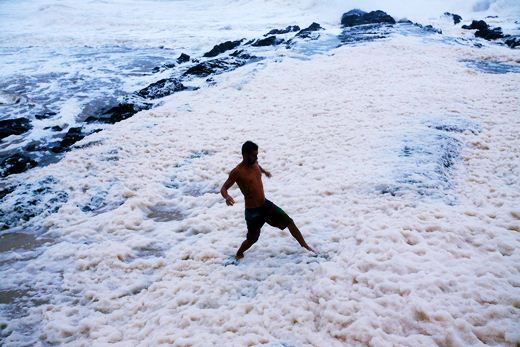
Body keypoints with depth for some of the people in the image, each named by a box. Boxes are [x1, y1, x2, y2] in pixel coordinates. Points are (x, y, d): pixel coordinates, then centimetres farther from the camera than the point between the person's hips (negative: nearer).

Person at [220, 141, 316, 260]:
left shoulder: (254, 163, 0)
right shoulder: (237, 172, -21)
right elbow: (223, 188, -18)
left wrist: (264, 171, 43)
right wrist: (227, 197, -40)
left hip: (265, 204, 7)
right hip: (252, 211, -7)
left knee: (289, 222, 7)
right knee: (252, 239, 7)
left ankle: (304, 246, 22)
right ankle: (238, 255, 35)